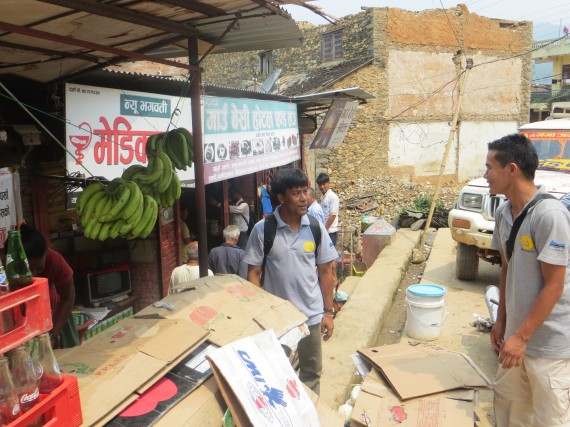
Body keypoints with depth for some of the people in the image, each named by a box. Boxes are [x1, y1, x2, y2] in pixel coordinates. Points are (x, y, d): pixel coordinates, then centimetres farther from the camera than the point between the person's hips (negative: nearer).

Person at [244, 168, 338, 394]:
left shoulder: (316, 227, -5)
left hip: (311, 315, 2)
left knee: (311, 373, 18)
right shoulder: (262, 229, -11)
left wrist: (328, 312, 2)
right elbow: (253, 273, -5)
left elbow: (325, 271, 2)